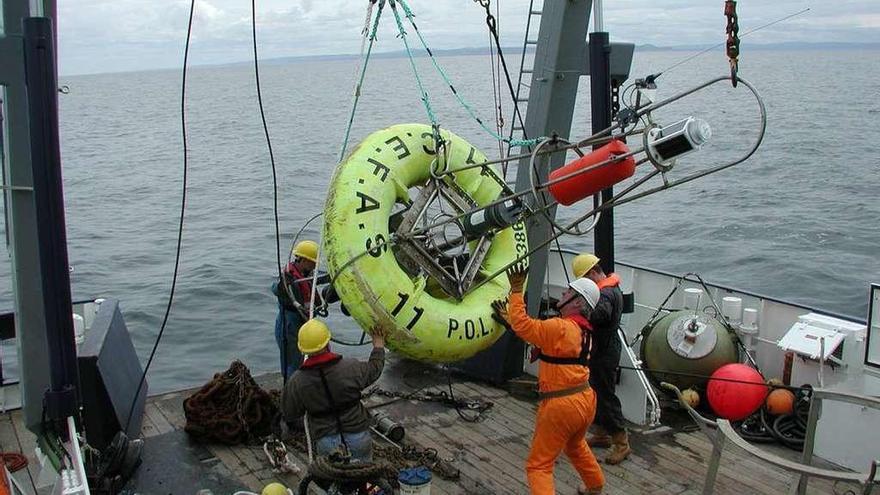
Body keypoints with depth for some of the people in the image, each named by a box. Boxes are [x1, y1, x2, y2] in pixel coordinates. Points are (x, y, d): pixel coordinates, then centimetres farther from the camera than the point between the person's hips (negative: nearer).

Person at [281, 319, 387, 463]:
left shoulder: (296, 382, -11)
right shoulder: (350, 368, -13)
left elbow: (290, 415, 2)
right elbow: (374, 369, 9)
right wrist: (379, 346, 27)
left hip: (326, 441, 0)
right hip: (357, 436, 0)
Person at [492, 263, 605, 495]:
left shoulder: (560, 328, -20)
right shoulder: (582, 330, 9)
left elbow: (523, 325, -20)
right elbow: (537, 332, 16)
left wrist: (516, 291, -13)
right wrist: (509, 319, 18)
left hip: (561, 406, -9)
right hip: (585, 400, 9)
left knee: (539, 466, 1)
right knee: (575, 446, 38)